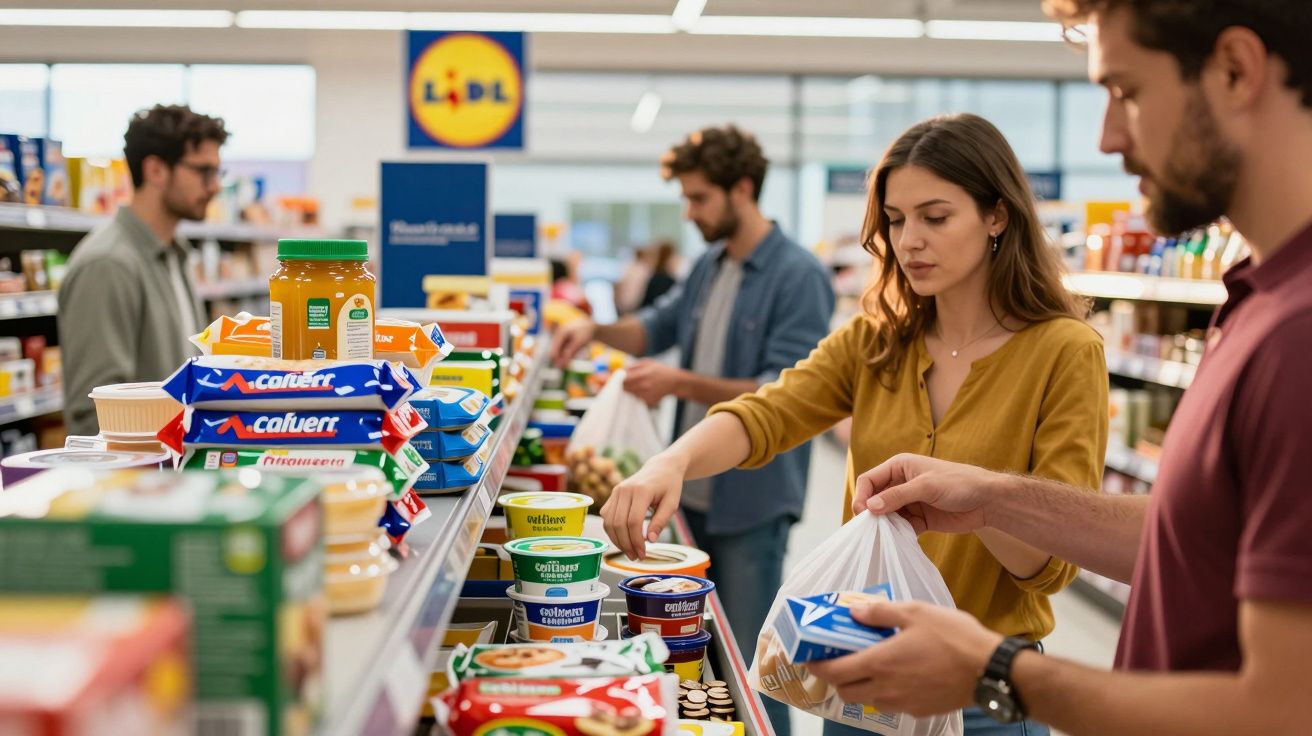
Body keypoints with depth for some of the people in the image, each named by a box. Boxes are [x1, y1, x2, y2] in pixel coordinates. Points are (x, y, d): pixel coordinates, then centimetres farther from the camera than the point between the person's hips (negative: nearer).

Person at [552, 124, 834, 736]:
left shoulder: (799, 276, -16)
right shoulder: (709, 265, 8)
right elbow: (660, 326, 21)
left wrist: (681, 383, -26)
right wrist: (597, 329, 2)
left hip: (753, 496, -8)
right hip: (693, 488, 8)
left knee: (747, 659, 1)